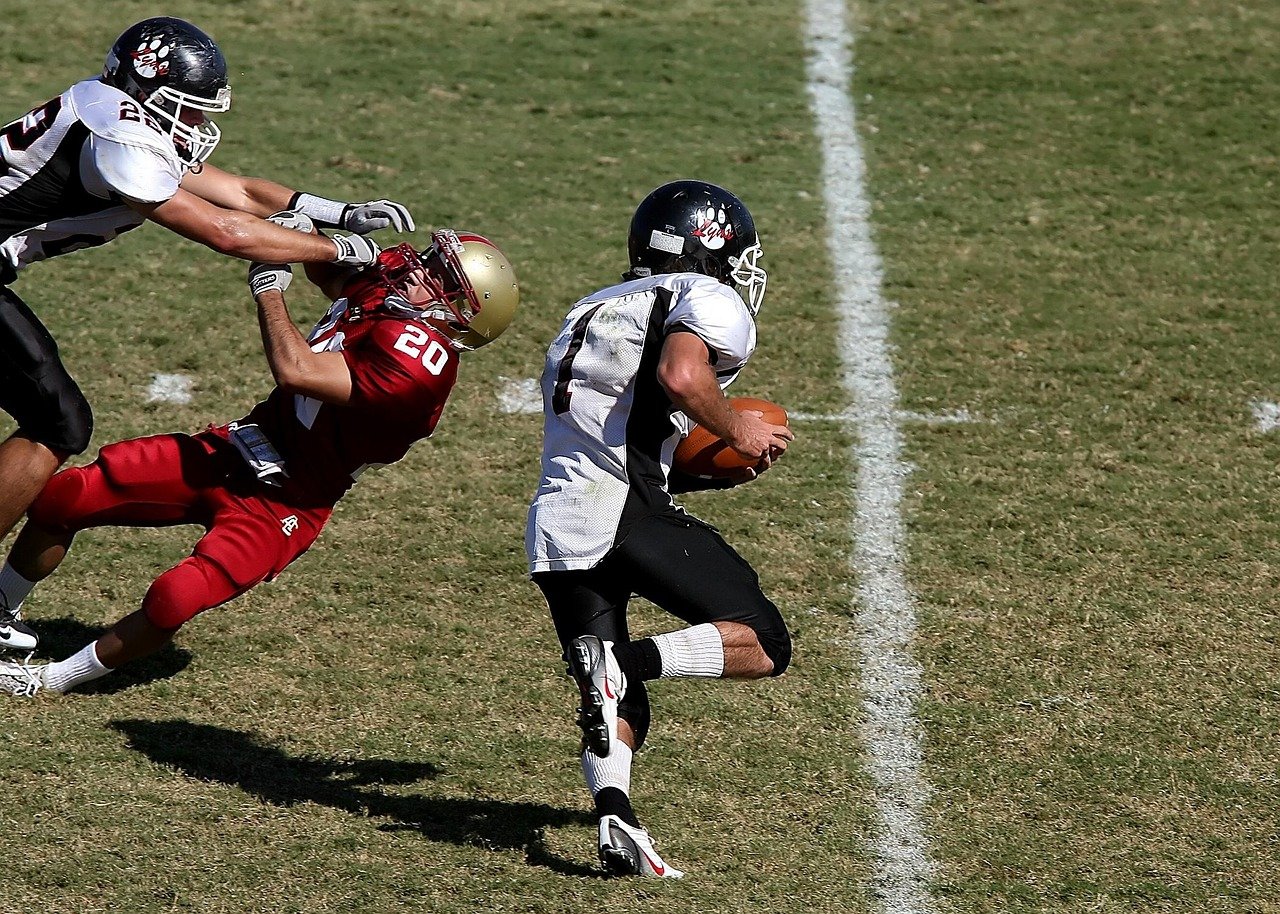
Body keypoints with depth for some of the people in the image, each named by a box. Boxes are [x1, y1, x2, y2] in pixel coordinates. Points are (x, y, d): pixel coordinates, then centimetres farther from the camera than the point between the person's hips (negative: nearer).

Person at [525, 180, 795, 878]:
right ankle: (626, 658, -20)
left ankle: (615, 820, -14)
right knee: (763, 645, 1)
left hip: (552, 530, 7)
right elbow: (680, 375, -18)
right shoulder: (708, 302, 5)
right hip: (627, 514, -7)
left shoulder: (592, 313, 29)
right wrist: (736, 433, -1)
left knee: (619, 711, 12)